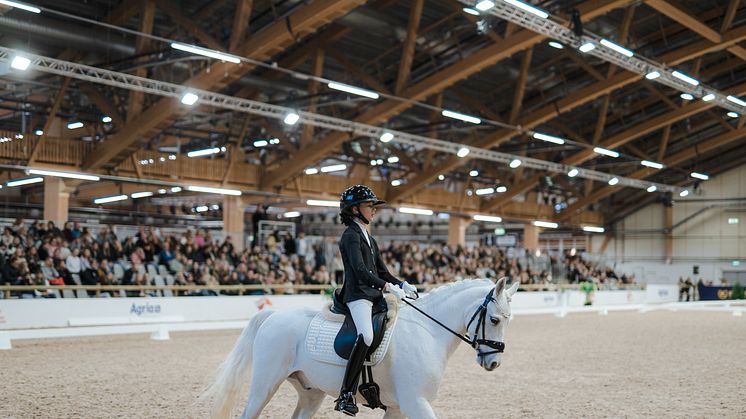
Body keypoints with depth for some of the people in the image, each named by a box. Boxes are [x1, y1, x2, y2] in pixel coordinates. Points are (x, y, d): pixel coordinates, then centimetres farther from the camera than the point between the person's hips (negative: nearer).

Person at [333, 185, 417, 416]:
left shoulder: (369, 238, 23)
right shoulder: (351, 236, -5)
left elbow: (382, 271, 23)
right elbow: (360, 270, -19)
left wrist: (402, 285, 6)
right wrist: (387, 286, -27)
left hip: (374, 295, 10)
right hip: (358, 295, -10)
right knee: (366, 335, -32)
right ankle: (346, 395, -30)